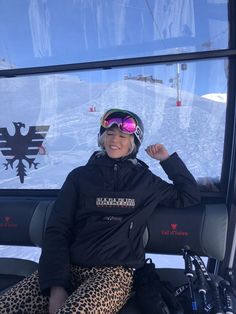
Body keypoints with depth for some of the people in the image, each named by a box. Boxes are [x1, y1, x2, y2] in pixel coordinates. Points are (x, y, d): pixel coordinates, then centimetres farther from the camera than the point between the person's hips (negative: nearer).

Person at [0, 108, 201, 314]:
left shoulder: (145, 181, 11)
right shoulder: (80, 176, 8)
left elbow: (190, 197, 14)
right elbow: (57, 230, 2)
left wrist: (167, 158, 6)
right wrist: (56, 286, -11)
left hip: (115, 272, -1)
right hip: (68, 268, 2)